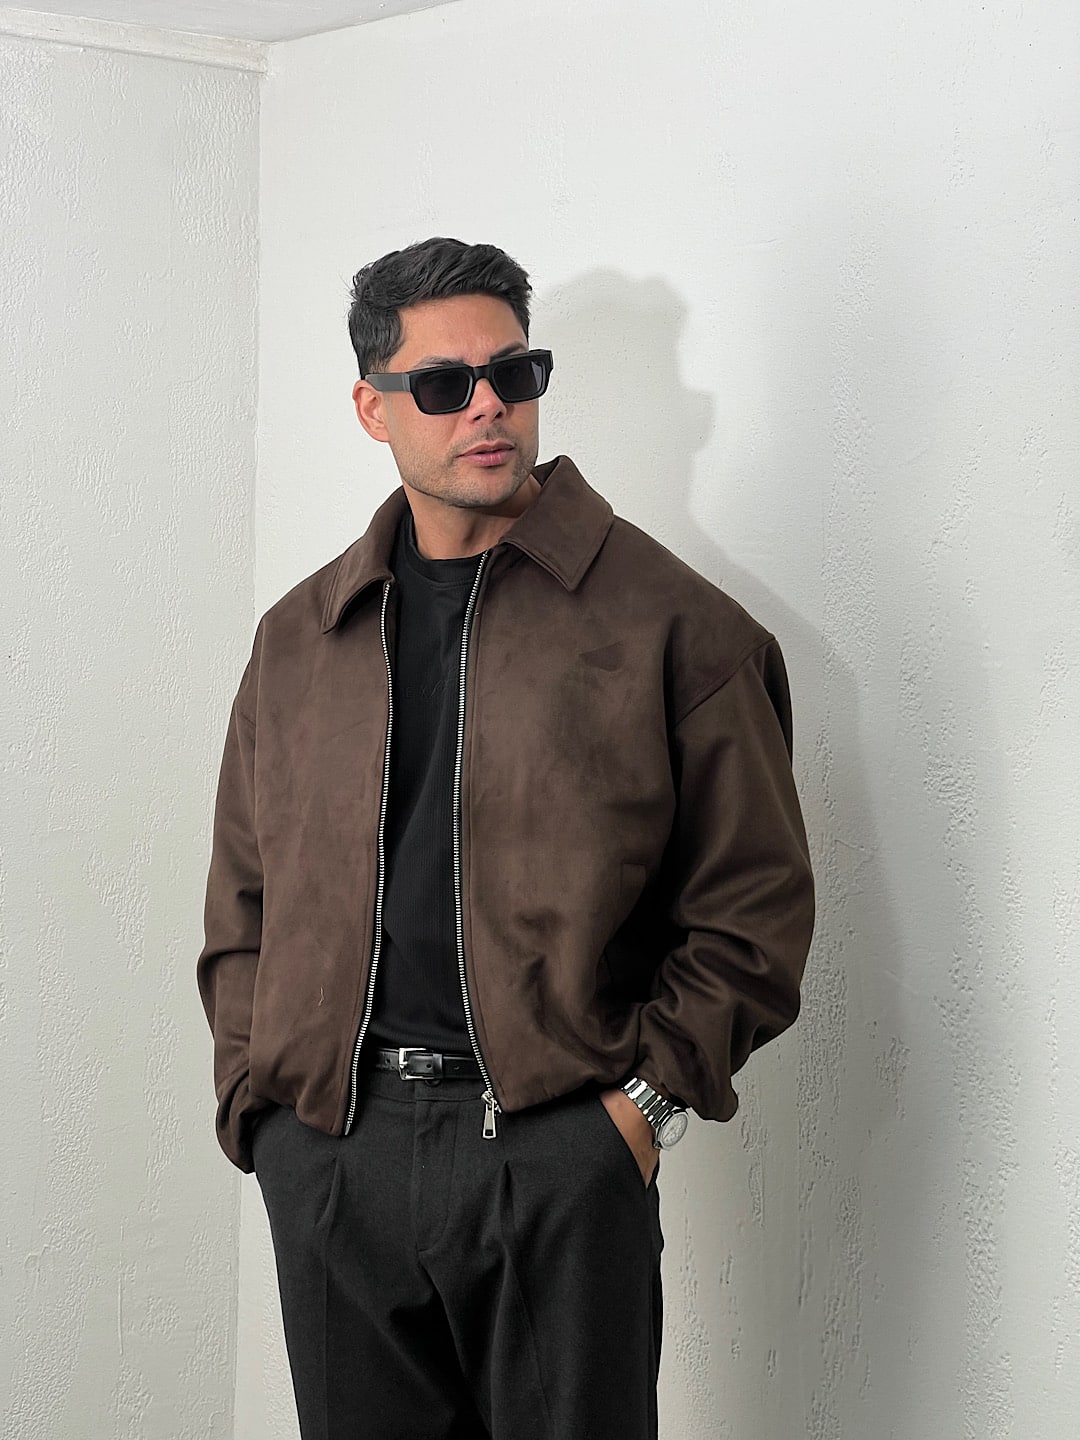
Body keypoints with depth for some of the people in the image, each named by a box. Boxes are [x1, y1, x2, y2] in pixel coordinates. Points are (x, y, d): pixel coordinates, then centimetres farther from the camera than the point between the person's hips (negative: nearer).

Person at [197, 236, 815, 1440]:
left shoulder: (664, 620, -1)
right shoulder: (297, 639, 12)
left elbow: (755, 902, -2)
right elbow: (243, 909, 16)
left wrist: (642, 1098, -8)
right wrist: (260, 1104, 5)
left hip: (562, 1156, -3)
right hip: (329, 1155, 4)